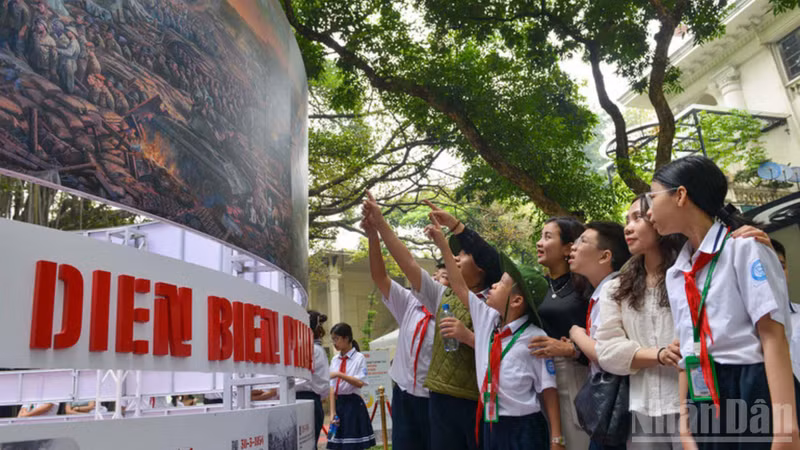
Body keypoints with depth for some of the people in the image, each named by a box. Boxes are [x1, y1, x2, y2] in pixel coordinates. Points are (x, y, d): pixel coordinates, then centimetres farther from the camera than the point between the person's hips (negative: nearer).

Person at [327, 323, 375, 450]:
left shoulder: (359, 358, -5)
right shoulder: (335, 360, 8)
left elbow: (360, 382, -16)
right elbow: (332, 387, 4)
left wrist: (339, 374, -22)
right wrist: (332, 411, -3)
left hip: (353, 404, -5)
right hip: (338, 403, 5)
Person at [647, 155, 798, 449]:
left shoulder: (744, 247, -8)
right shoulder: (675, 274, 11)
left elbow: (773, 335, -15)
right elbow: (688, 351, 12)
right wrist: (685, 422, 9)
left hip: (754, 394, -6)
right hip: (705, 404, 6)